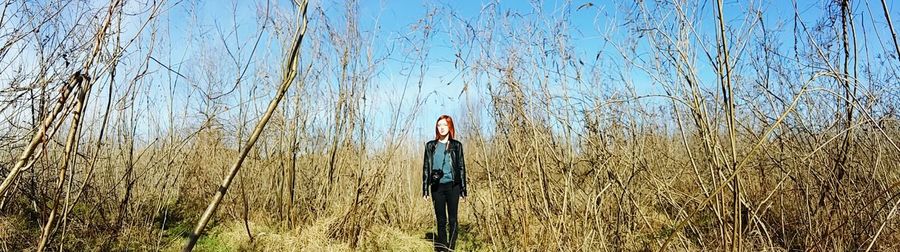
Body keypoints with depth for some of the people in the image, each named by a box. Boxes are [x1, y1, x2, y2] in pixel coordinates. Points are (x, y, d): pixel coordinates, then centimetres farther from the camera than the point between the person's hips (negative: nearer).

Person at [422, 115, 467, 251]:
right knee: (440, 220, 7)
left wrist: (463, 190, 0)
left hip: (452, 186, -1)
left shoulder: (456, 145, 4)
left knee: (452, 219, -1)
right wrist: (425, 189, 3)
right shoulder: (430, 145, 8)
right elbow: (426, 168, 8)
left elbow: (461, 167, 4)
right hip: (436, 187, 2)